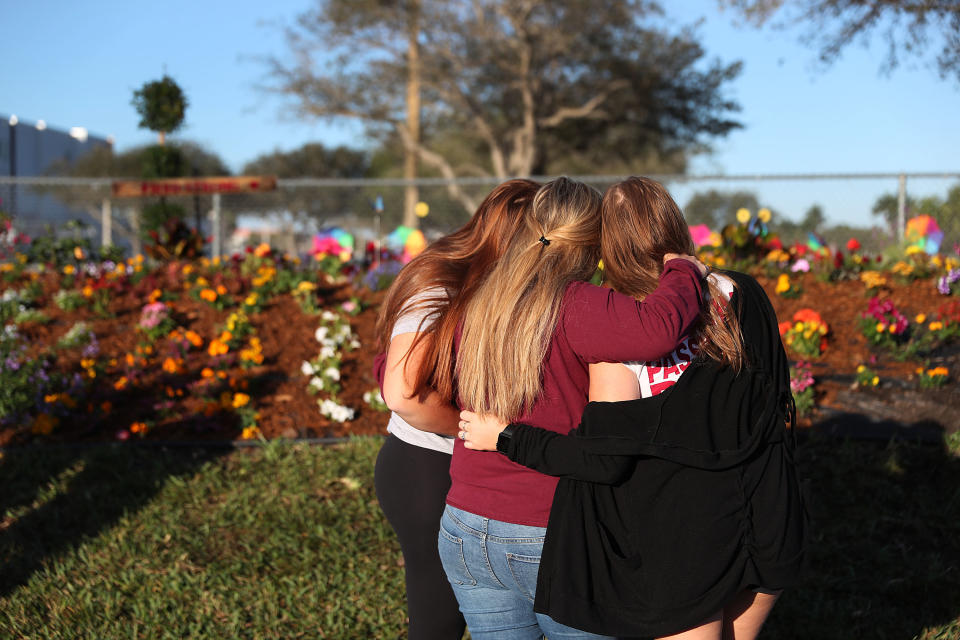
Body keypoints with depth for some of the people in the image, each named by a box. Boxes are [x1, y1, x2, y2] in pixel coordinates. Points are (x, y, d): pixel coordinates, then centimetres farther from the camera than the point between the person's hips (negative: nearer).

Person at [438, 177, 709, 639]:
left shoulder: (473, 309, 1)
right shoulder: (572, 307, -17)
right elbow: (656, 330, -34)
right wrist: (683, 272, -15)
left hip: (464, 533, 5)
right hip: (556, 540, -5)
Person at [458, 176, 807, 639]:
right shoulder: (744, 297, -4)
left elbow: (605, 458, -18)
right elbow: (777, 401, 6)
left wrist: (505, 438, -11)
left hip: (684, 547, -4)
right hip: (767, 528, 5)